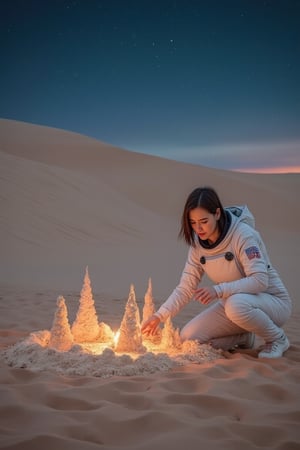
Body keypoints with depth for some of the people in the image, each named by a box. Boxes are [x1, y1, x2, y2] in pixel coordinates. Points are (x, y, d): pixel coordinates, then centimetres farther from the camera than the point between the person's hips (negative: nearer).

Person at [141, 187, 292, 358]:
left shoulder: (243, 234, -23)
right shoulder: (198, 244, -4)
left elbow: (260, 280, -30)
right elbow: (185, 288, -4)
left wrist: (219, 290, -41)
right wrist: (159, 316, -18)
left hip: (272, 301, -6)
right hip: (232, 303, 6)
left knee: (236, 304, -39)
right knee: (188, 337, -11)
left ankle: (278, 338, -10)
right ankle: (244, 337, 10)